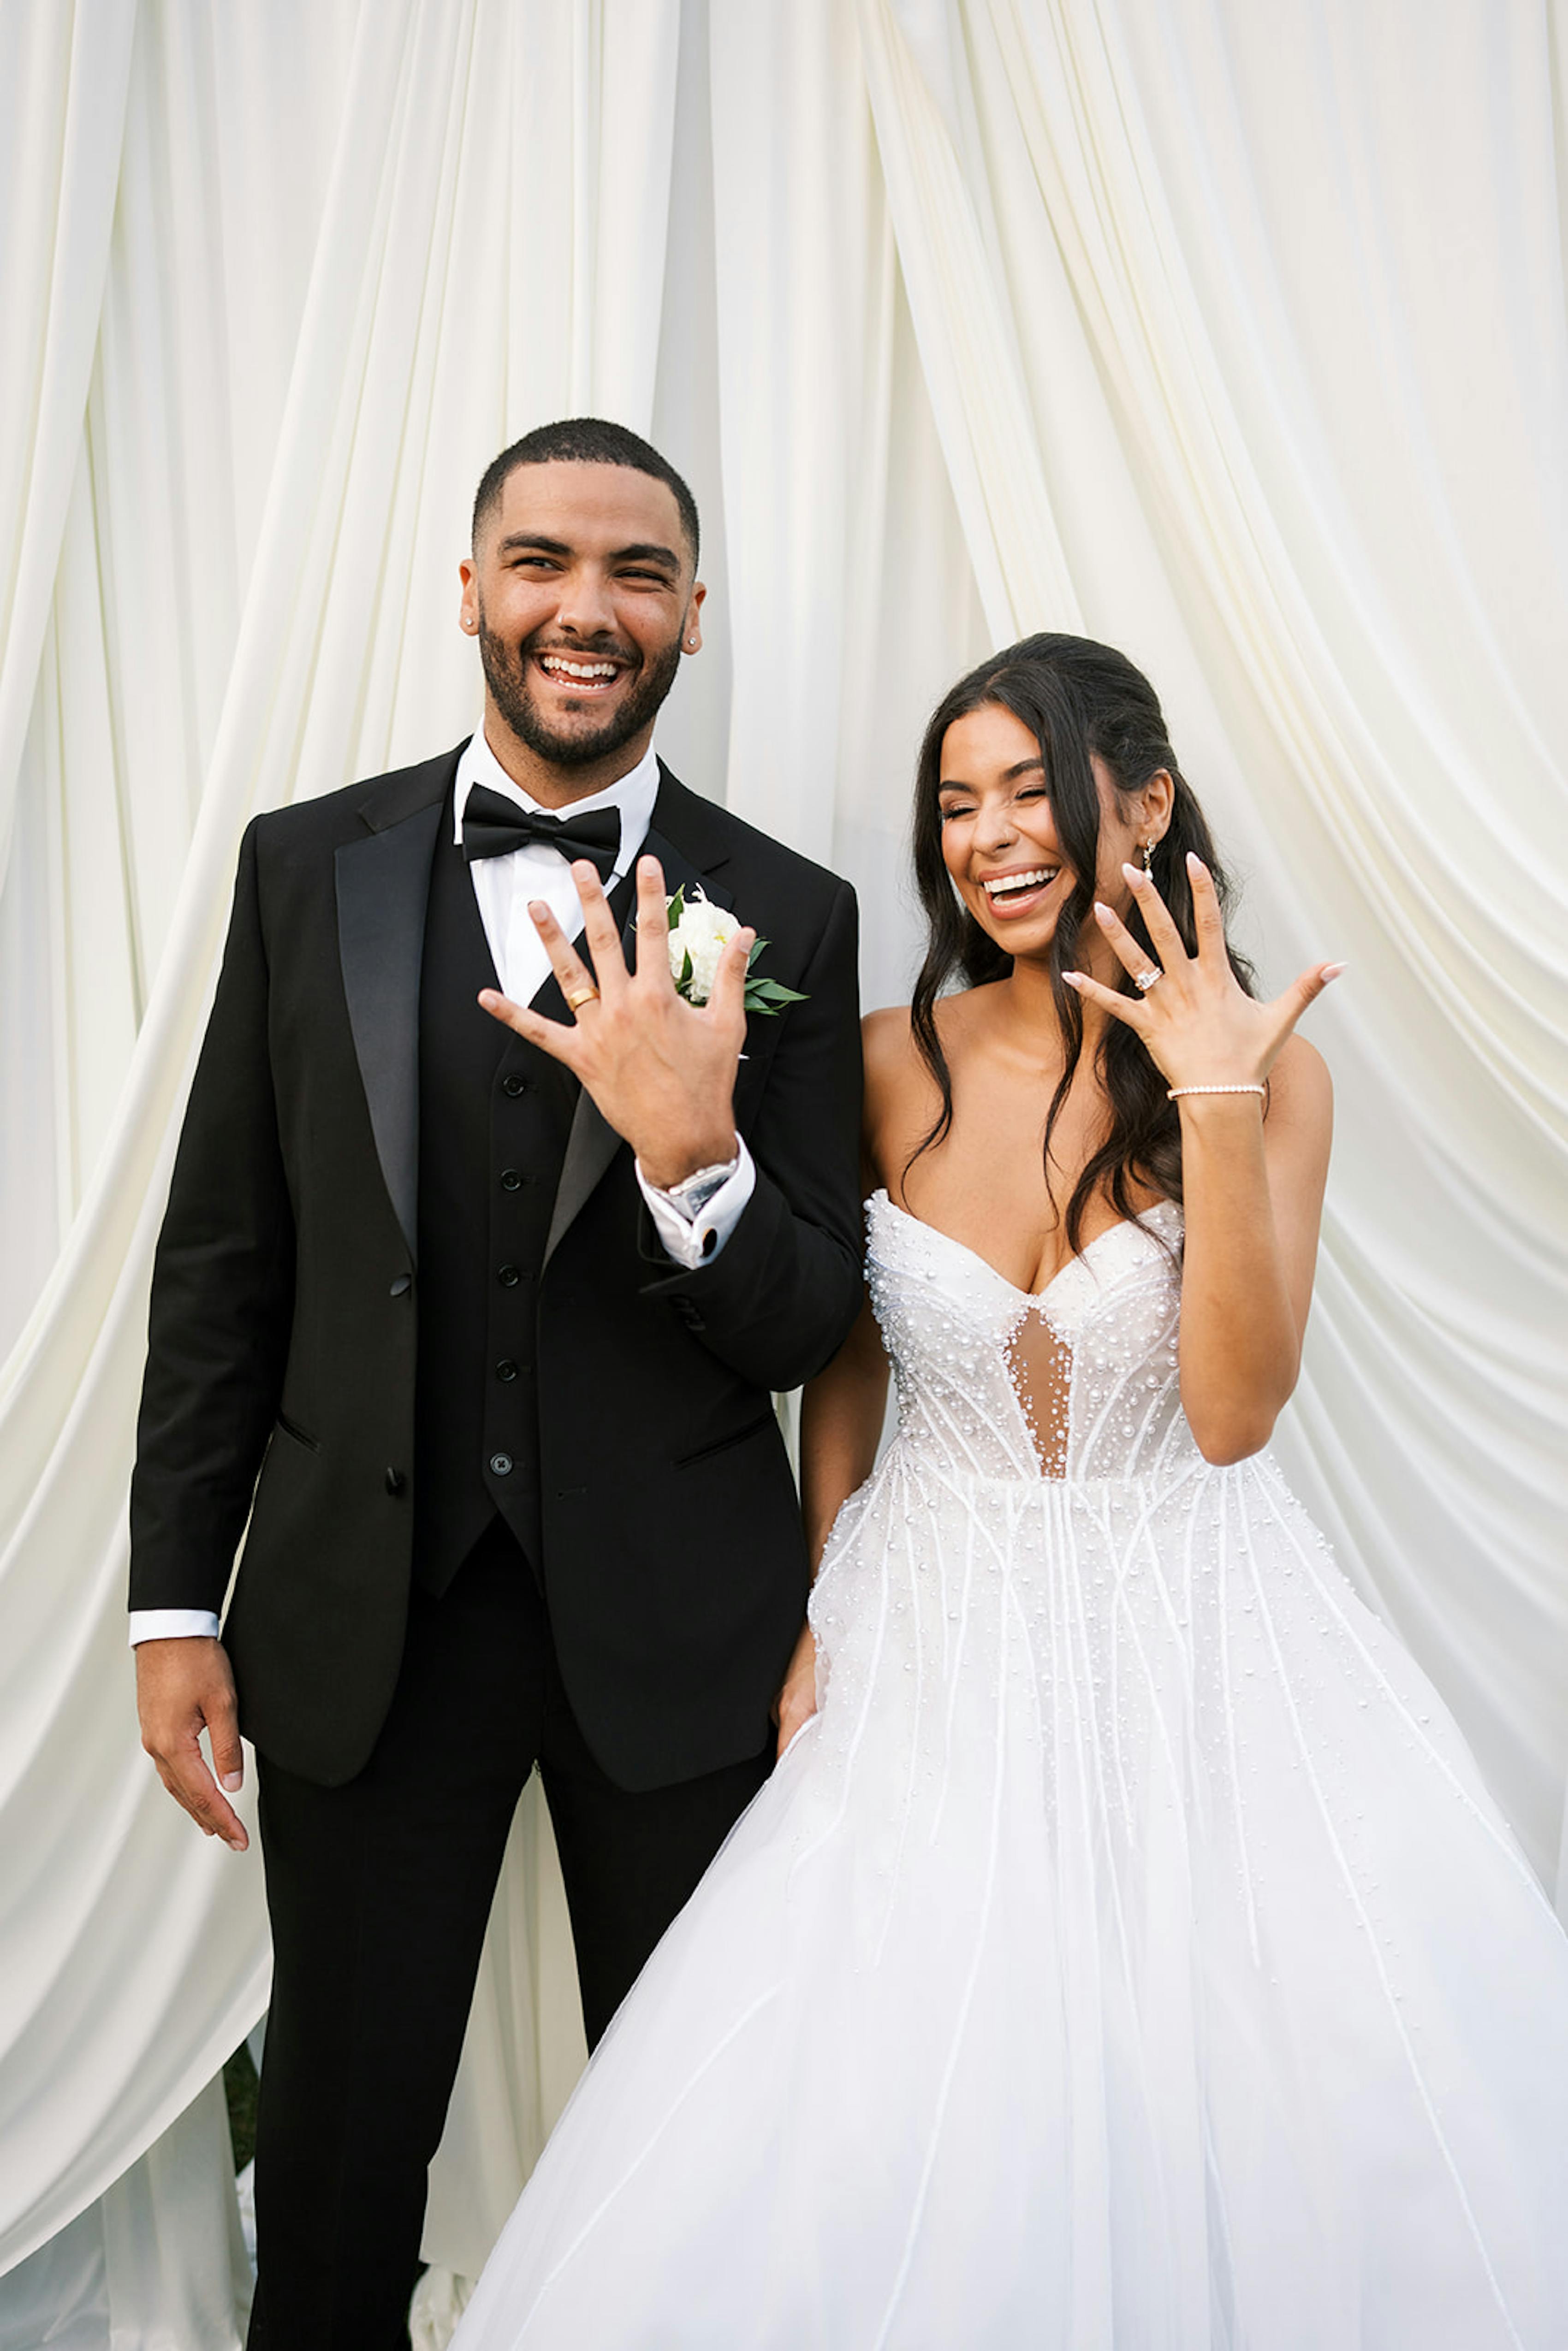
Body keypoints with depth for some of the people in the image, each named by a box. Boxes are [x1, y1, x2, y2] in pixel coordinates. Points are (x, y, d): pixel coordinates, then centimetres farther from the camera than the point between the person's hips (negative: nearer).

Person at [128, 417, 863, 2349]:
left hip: (675, 1621, 0)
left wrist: (697, 1157, -26)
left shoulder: (784, 921, -4)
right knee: (340, 2139, 17)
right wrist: (175, 1597, 2)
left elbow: (802, 1331, -6)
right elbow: (221, 1256, 3)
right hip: (361, 1610, 1)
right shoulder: (308, 867, 0)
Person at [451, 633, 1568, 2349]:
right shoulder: (890, 1066, -4)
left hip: (1191, 1632, -1)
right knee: (876, 2120, 2)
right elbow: (844, 1367, 7)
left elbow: (1230, 1410, -18)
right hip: (938, 1631, 1)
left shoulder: (1268, 1072, -8)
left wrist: (1216, 1103, -25)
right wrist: (819, 1613, 3)